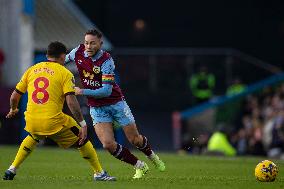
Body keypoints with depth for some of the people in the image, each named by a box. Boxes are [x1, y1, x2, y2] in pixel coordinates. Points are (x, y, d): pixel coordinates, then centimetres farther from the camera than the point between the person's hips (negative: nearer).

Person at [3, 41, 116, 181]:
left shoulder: (31, 70, 13)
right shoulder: (65, 73, 1)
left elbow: (14, 96, 17)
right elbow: (71, 101, -11)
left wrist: (13, 110, 38)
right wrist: (83, 124, -9)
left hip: (31, 121, 5)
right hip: (53, 121, -5)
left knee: (33, 137, 37)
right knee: (82, 140, 15)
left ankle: (12, 170, 29)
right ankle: (99, 173, 17)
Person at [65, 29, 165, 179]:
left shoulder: (106, 61, -23)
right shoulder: (78, 52, -8)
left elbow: (106, 91, -28)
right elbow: (64, 60, 16)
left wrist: (83, 92, -30)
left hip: (115, 103, -3)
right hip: (96, 108, 3)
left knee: (135, 140, 7)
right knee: (108, 145, -12)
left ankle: (152, 156, 42)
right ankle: (140, 167, 9)